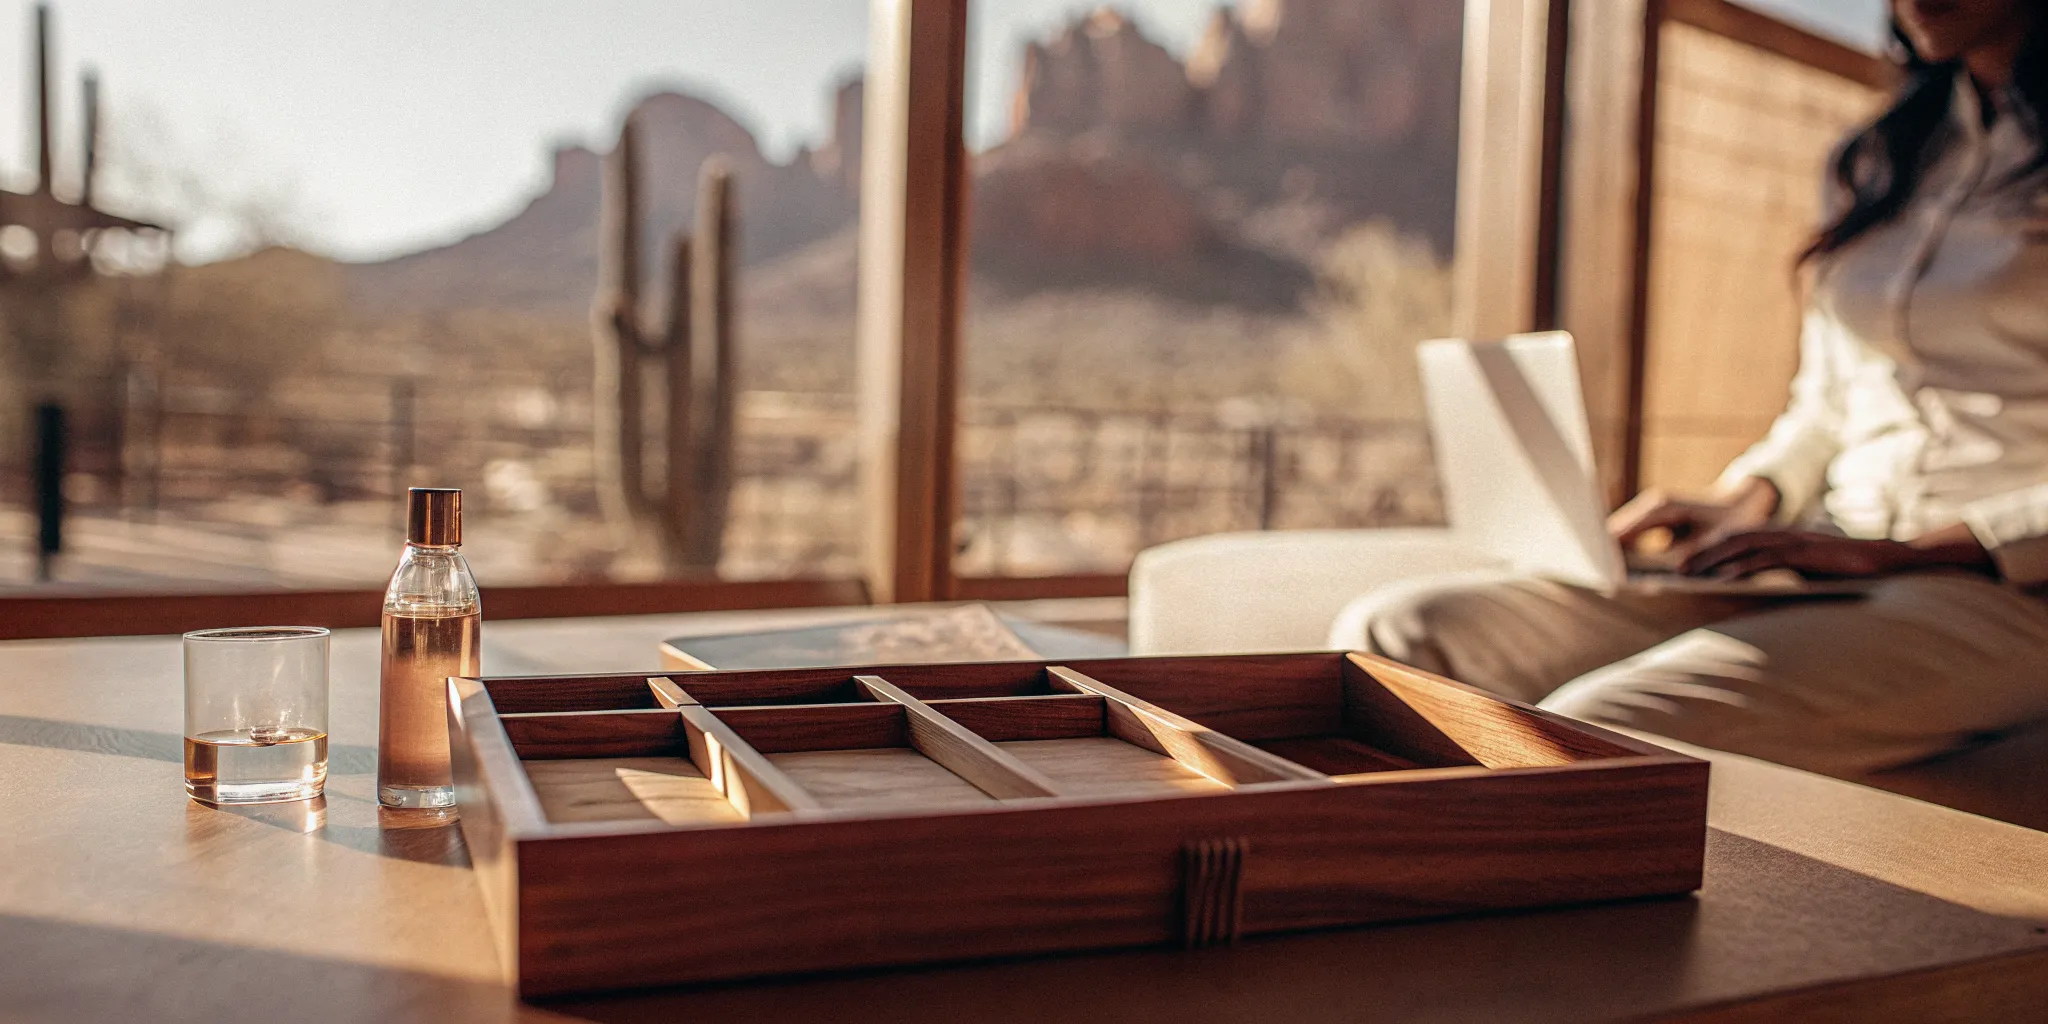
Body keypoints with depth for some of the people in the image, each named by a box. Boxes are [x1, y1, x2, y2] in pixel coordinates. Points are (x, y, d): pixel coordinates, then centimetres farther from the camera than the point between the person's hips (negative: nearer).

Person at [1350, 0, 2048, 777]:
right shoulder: (1881, 158, 20)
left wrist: (1903, 551, -18)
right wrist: (1740, 505, 4)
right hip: (1824, 567, 6)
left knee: (1586, 733, -33)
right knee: (1395, 635, -14)